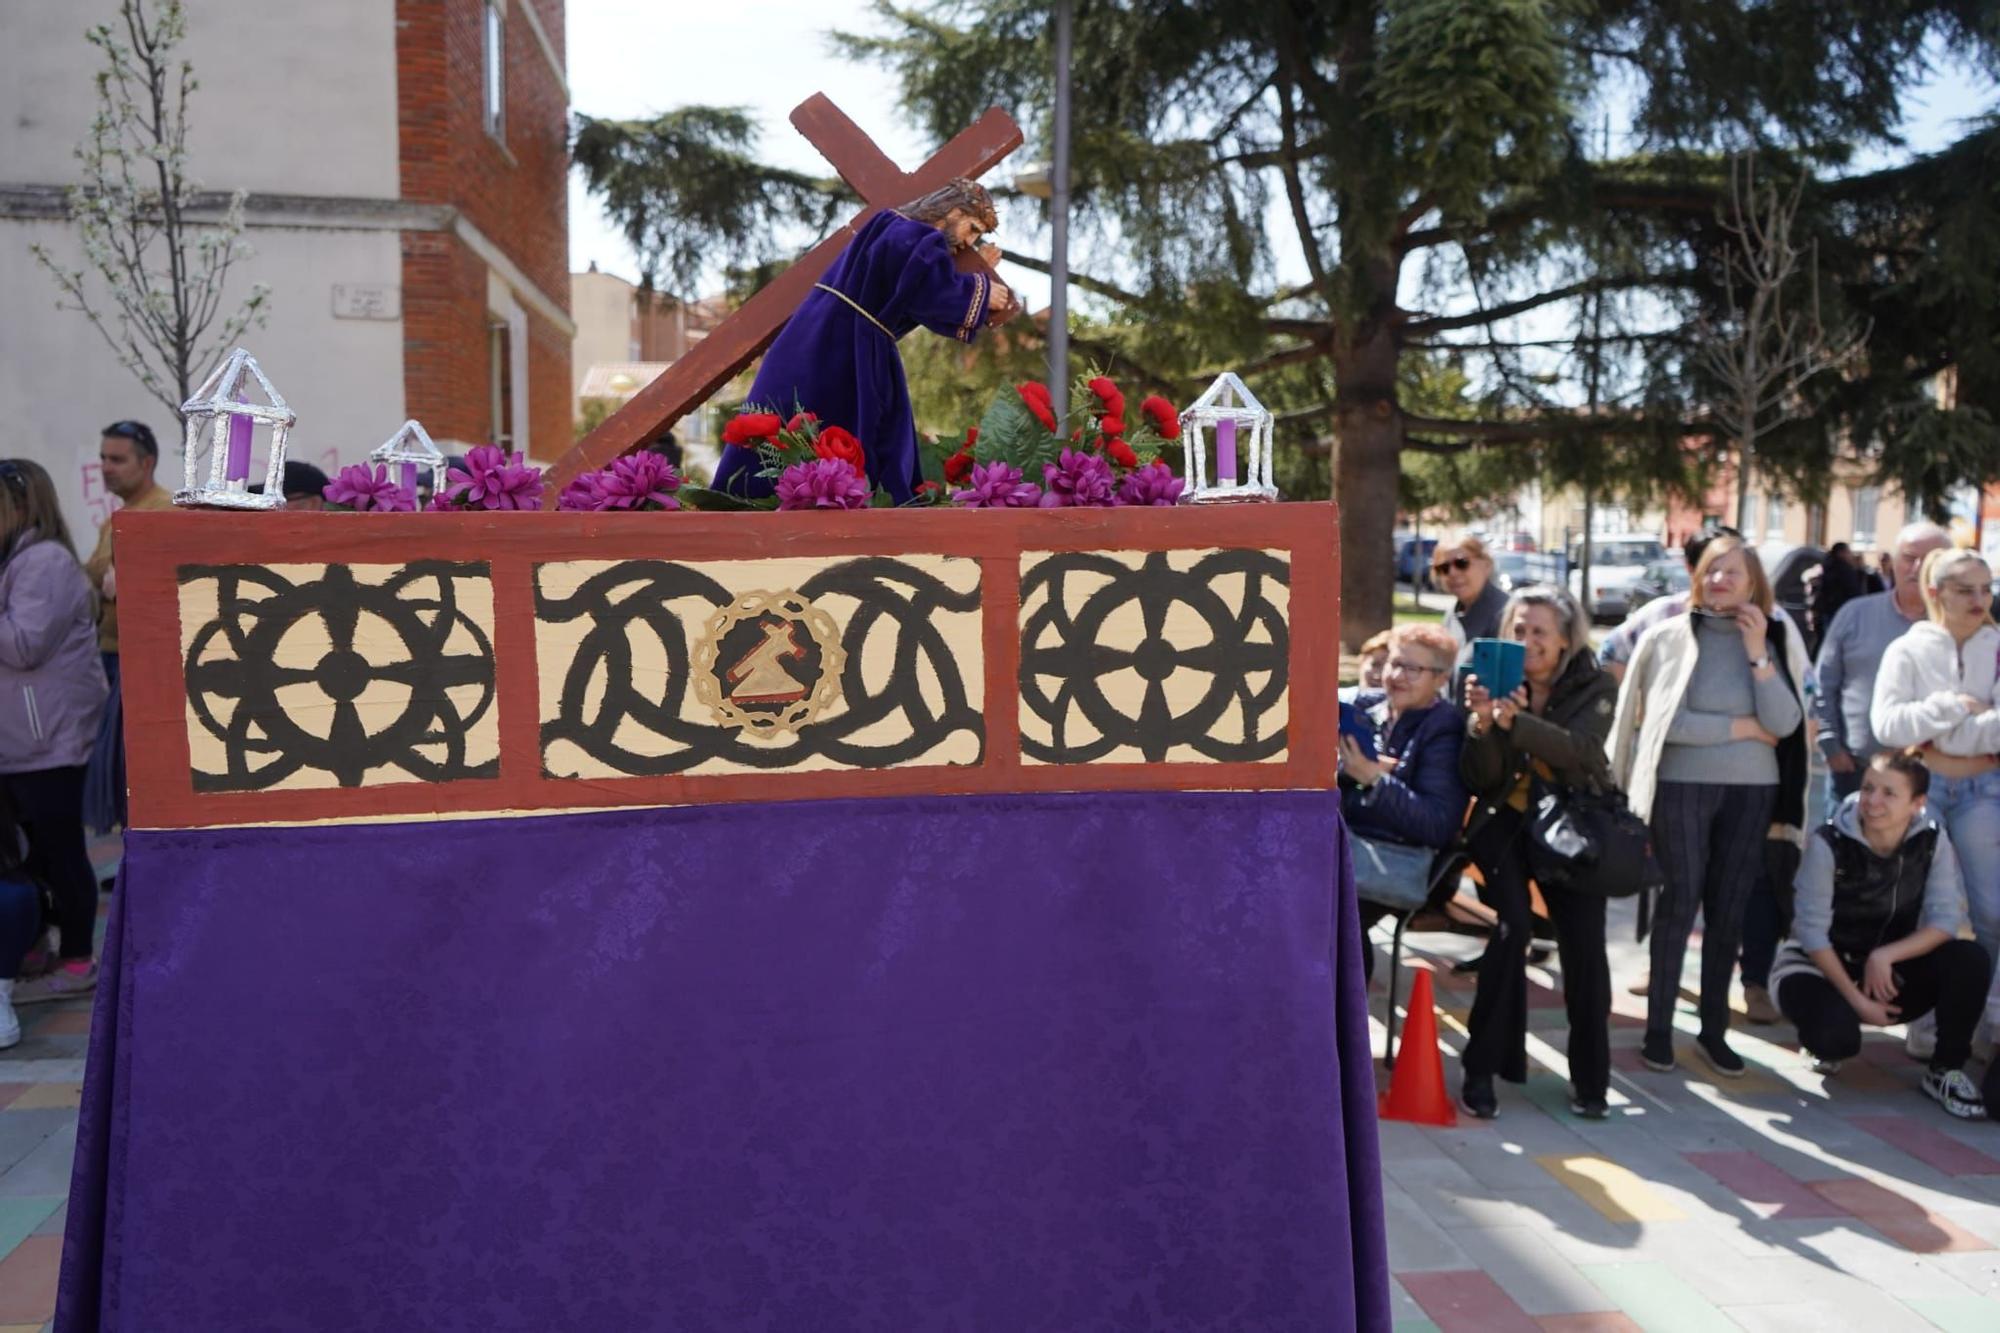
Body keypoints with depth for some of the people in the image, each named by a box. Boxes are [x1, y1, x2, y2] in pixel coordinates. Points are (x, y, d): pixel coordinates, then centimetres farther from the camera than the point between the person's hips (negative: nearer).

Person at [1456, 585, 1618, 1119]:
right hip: (1506, 822, 0)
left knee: (1584, 943, -12)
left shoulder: (1595, 688, -3)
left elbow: (1579, 750, -23)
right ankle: (1482, 1069, -12)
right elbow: (1478, 780, -7)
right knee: (1510, 929, -21)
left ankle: (1589, 1078, 6)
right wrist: (1482, 724, -26)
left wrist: (1516, 722, -40)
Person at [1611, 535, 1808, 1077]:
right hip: (1682, 786, -3)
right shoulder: (1670, 636, -3)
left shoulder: (1777, 639, 5)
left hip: (1752, 790, 3)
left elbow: (1784, 724, -7)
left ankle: (1714, 1028, 19)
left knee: (1729, 911, 8)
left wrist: (1758, 654, -13)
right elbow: (1660, 719, -13)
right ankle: (1658, 1027, 10)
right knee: (1678, 905, 0)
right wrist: (1741, 727, -8)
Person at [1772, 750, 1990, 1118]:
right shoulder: (1829, 843, -20)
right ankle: (1825, 1045, 8)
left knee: (1970, 960, -23)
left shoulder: (1932, 839, -10)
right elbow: (1812, 932, -18)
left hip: (1889, 973, 4)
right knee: (1836, 1035, -33)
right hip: (1822, 966, -3)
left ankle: (1947, 1072, -6)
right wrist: (1856, 999, -19)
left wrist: (1885, 956, -27)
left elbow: (1947, 919, -13)